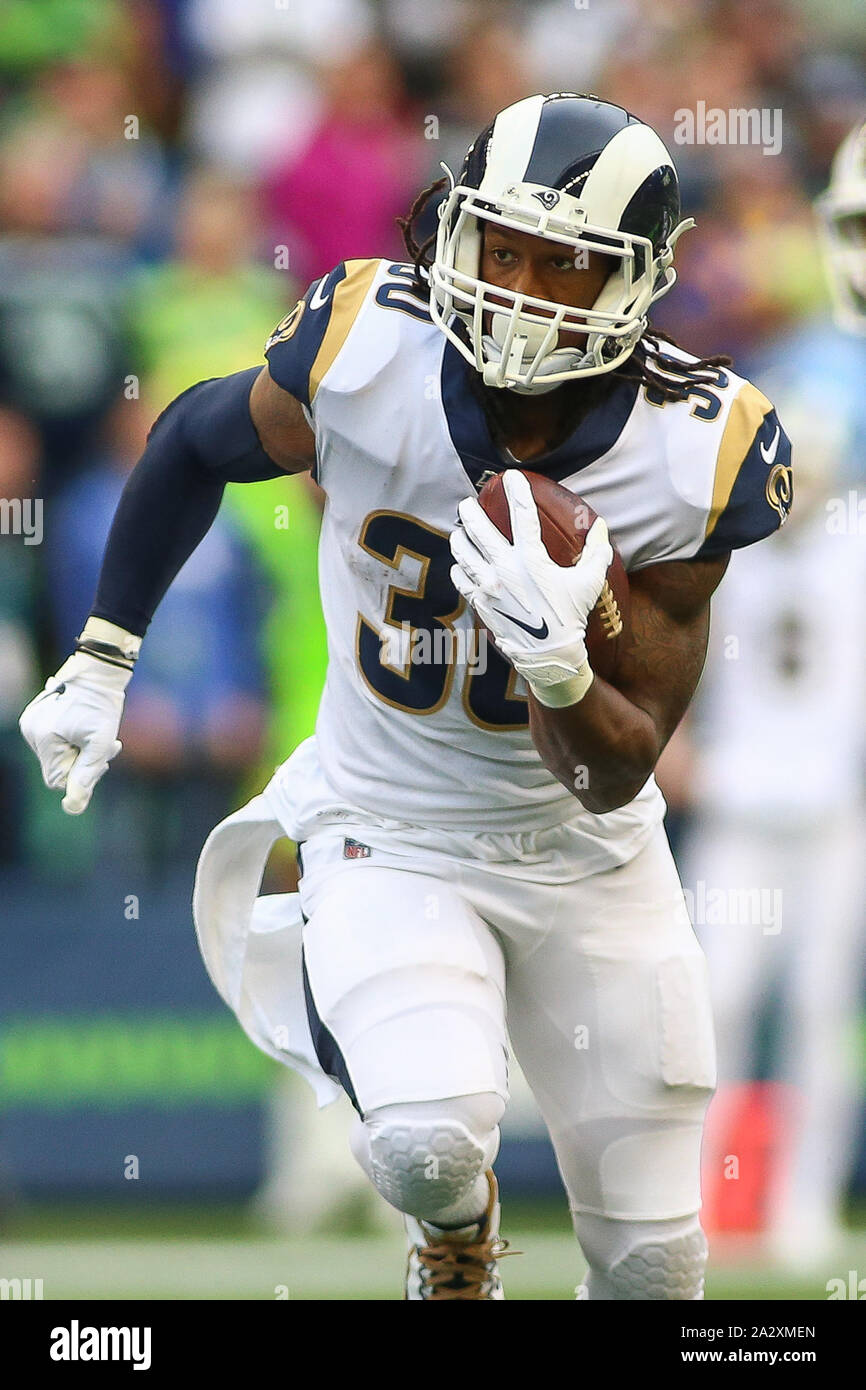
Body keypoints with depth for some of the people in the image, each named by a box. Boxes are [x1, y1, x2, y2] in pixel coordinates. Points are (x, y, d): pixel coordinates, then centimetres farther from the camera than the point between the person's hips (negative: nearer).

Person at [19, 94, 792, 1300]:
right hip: (389, 839, -1)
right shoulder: (365, 354, -21)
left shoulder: (694, 457, -20)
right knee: (427, 1143, -28)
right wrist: (101, 661, 6)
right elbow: (198, 441, 3)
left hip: (585, 858, 1)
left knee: (652, 1261, 5)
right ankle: (457, 1231, 10)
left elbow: (613, 780, -17)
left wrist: (560, 669, -39)